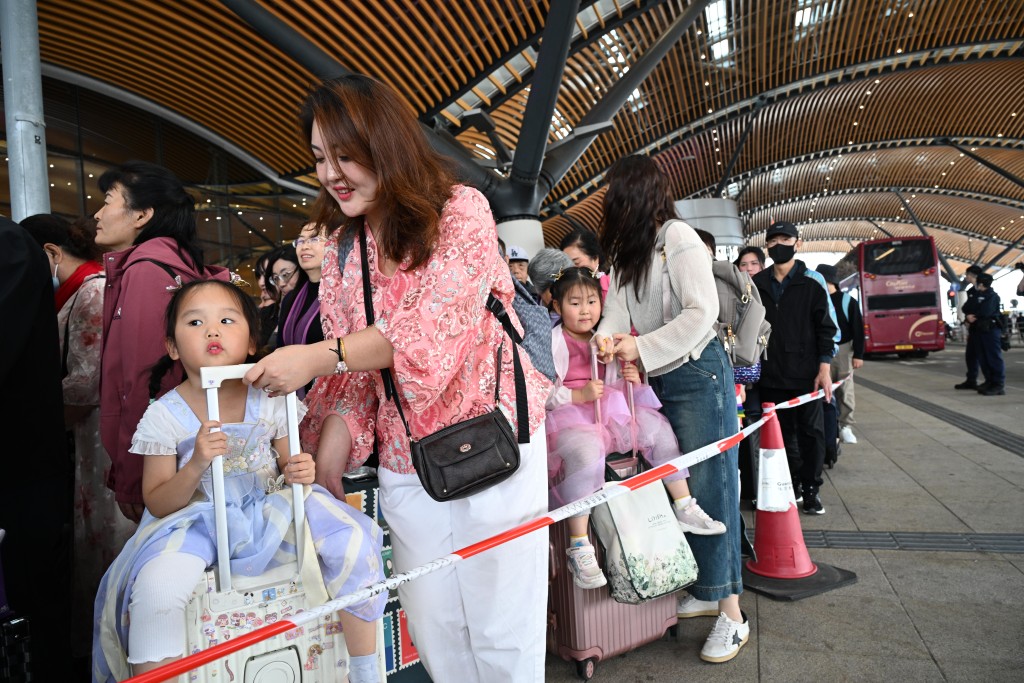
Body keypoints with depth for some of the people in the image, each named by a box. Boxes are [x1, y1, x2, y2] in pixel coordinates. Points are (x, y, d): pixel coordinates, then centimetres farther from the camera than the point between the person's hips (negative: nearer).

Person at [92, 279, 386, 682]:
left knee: (356, 540, -17)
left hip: (270, 510, 2)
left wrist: (298, 472, -15)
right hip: (196, 522, -1)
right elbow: (157, 505, -5)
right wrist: (196, 465, -24)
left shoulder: (271, 401, -4)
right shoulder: (164, 415, -8)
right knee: (156, 587, -33)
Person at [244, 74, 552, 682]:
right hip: (404, 460, 5)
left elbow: (434, 325, -19)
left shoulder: (461, 210, -7)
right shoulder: (344, 248, 9)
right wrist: (324, 471, -3)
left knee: (500, 631, 4)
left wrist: (320, 357, -24)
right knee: (432, 629, 11)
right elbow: (351, 375, 7)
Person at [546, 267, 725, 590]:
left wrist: (634, 380, 3)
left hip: (611, 411, 8)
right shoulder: (552, 342, -4)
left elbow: (615, 387, 25)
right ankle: (579, 549, -29)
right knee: (585, 453, -37)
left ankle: (684, 508, 11)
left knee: (660, 428, -2)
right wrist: (579, 395, -24)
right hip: (568, 417, -7)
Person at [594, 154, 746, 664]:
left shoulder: (678, 239, -12)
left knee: (709, 487, -5)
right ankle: (703, 590, 26)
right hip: (657, 381, 9)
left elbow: (702, 313, -18)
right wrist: (608, 337, -16)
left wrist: (641, 347, -18)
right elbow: (617, 307, 5)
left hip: (697, 375, -8)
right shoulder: (625, 252, 14)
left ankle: (731, 614, 5)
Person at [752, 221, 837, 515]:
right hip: (770, 375, 3)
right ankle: (792, 483, 23)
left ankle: (811, 488, 16)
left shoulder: (812, 281, -1)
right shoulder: (757, 284, 8)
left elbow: (826, 327, -2)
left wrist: (824, 367, -9)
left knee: (810, 431, 5)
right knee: (782, 431, 9)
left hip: (805, 374, -2)